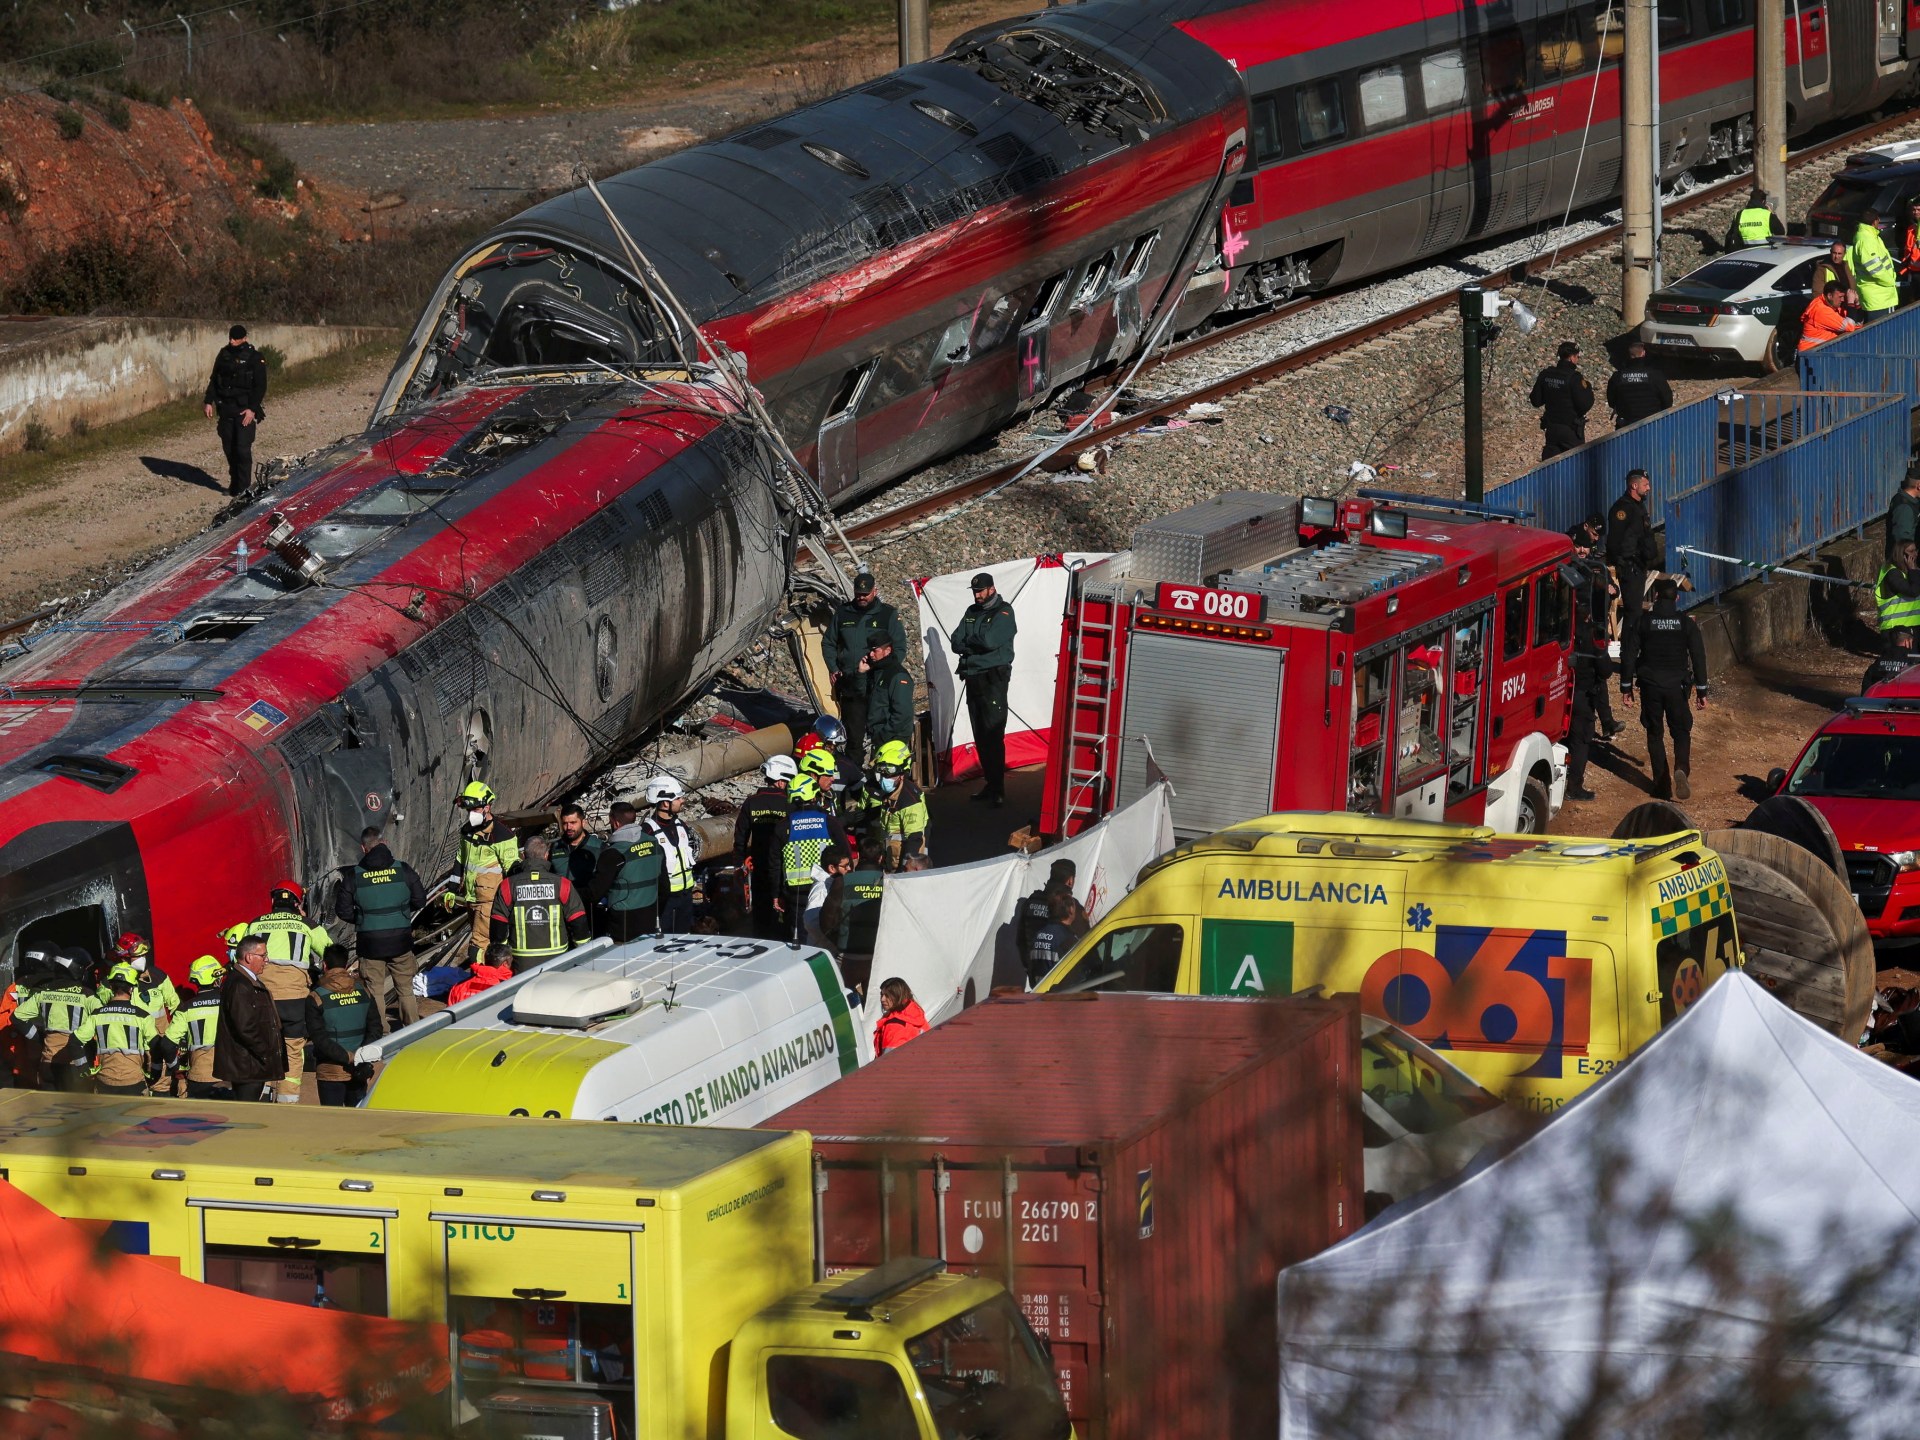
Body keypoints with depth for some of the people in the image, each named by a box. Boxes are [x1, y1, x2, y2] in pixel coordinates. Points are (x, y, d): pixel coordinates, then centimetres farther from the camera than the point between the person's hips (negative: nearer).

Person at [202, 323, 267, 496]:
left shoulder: (254, 358, -6)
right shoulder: (224, 355, 9)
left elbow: (260, 386, -8)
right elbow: (214, 380, 16)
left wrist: (252, 409, -16)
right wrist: (209, 401, 6)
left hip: (244, 410, -5)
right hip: (225, 409, 5)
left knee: (242, 448, -10)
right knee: (229, 448, 8)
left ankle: (243, 486, -4)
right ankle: (234, 484, 18)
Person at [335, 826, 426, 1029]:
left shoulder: (354, 876, -7)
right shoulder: (403, 870, -6)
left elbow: (343, 911, -3)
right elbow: (420, 900, 0)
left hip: (370, 943, -1)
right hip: (400, 941, 1)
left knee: (374, 992, 9)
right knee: (406, 990, 13)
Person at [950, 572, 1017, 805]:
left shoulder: (1004, 612, -5)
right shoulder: (972, 612, 15)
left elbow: (989, 640, -20)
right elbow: (956, 642, 5)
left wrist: (968, 642, -3)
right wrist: (978, 645, -11)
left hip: (993, 679, -7)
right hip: (973, 678, 7)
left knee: (993, 735, -11)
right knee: (980, 736, 9)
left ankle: (998, 790, -11)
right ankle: (990, 783, 16)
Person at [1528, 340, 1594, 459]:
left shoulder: (1545, 375, -1)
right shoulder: (1574, 378, -18)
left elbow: (1536, 401, 6)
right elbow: (1585, 405, -19)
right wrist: (1588, 388, -3)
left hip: (1551, 428, 5)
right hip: (1571, 430, -5)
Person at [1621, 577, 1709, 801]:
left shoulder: (1644, 621, -2)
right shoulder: (1686, 623, -1)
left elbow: (1628, 654, 0)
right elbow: (1698, 657, -1)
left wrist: (1626, 686, 8)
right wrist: (1701, 690, 4)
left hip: (1650, 685, 0)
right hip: (1676, 686, 0)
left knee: (1655, 733, 10)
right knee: (1681, 732, 9)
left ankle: (1662, 785, 7)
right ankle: (1681, 769, -20)